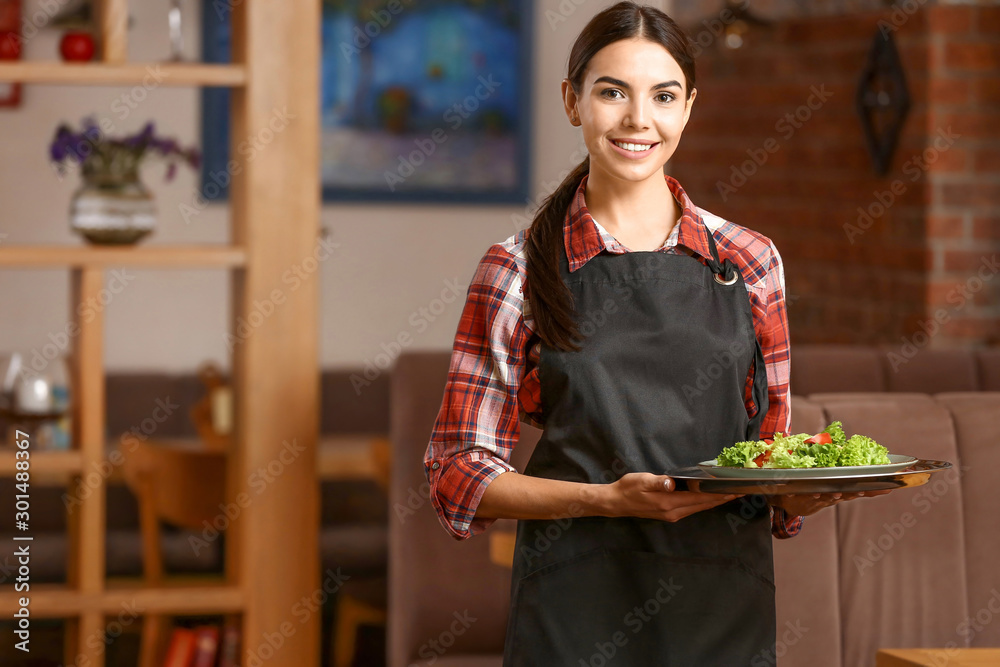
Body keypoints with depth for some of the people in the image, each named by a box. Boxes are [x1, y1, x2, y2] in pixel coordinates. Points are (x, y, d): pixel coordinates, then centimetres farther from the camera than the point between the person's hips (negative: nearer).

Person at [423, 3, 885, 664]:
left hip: (725, 609, 2)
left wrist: (806, 491, -10)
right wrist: (607, 499, -16)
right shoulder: (517, 269, 0)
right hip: (574, 614, -2)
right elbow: (461, 473, -1)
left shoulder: (750, 263, 7)